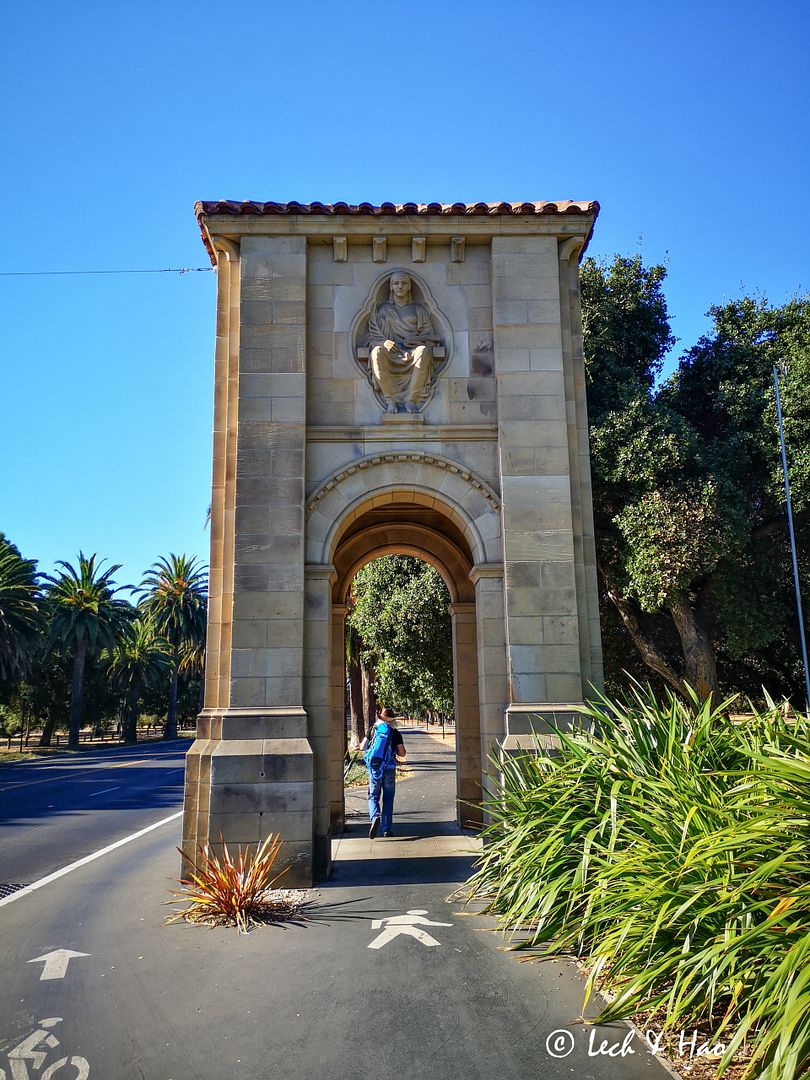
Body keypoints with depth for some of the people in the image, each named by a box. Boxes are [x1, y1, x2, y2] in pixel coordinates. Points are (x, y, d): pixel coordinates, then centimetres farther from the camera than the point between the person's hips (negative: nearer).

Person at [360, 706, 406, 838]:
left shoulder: (373, 730, 1)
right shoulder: (396, 734, -2)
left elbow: (362, 747, 3)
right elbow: (402, 754, 0)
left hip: (374, 768, 0)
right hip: (389, 770, 0)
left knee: (373, 796, 9)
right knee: (388, 799, 10)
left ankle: (375, 817, -19)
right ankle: (386, 829, 11)